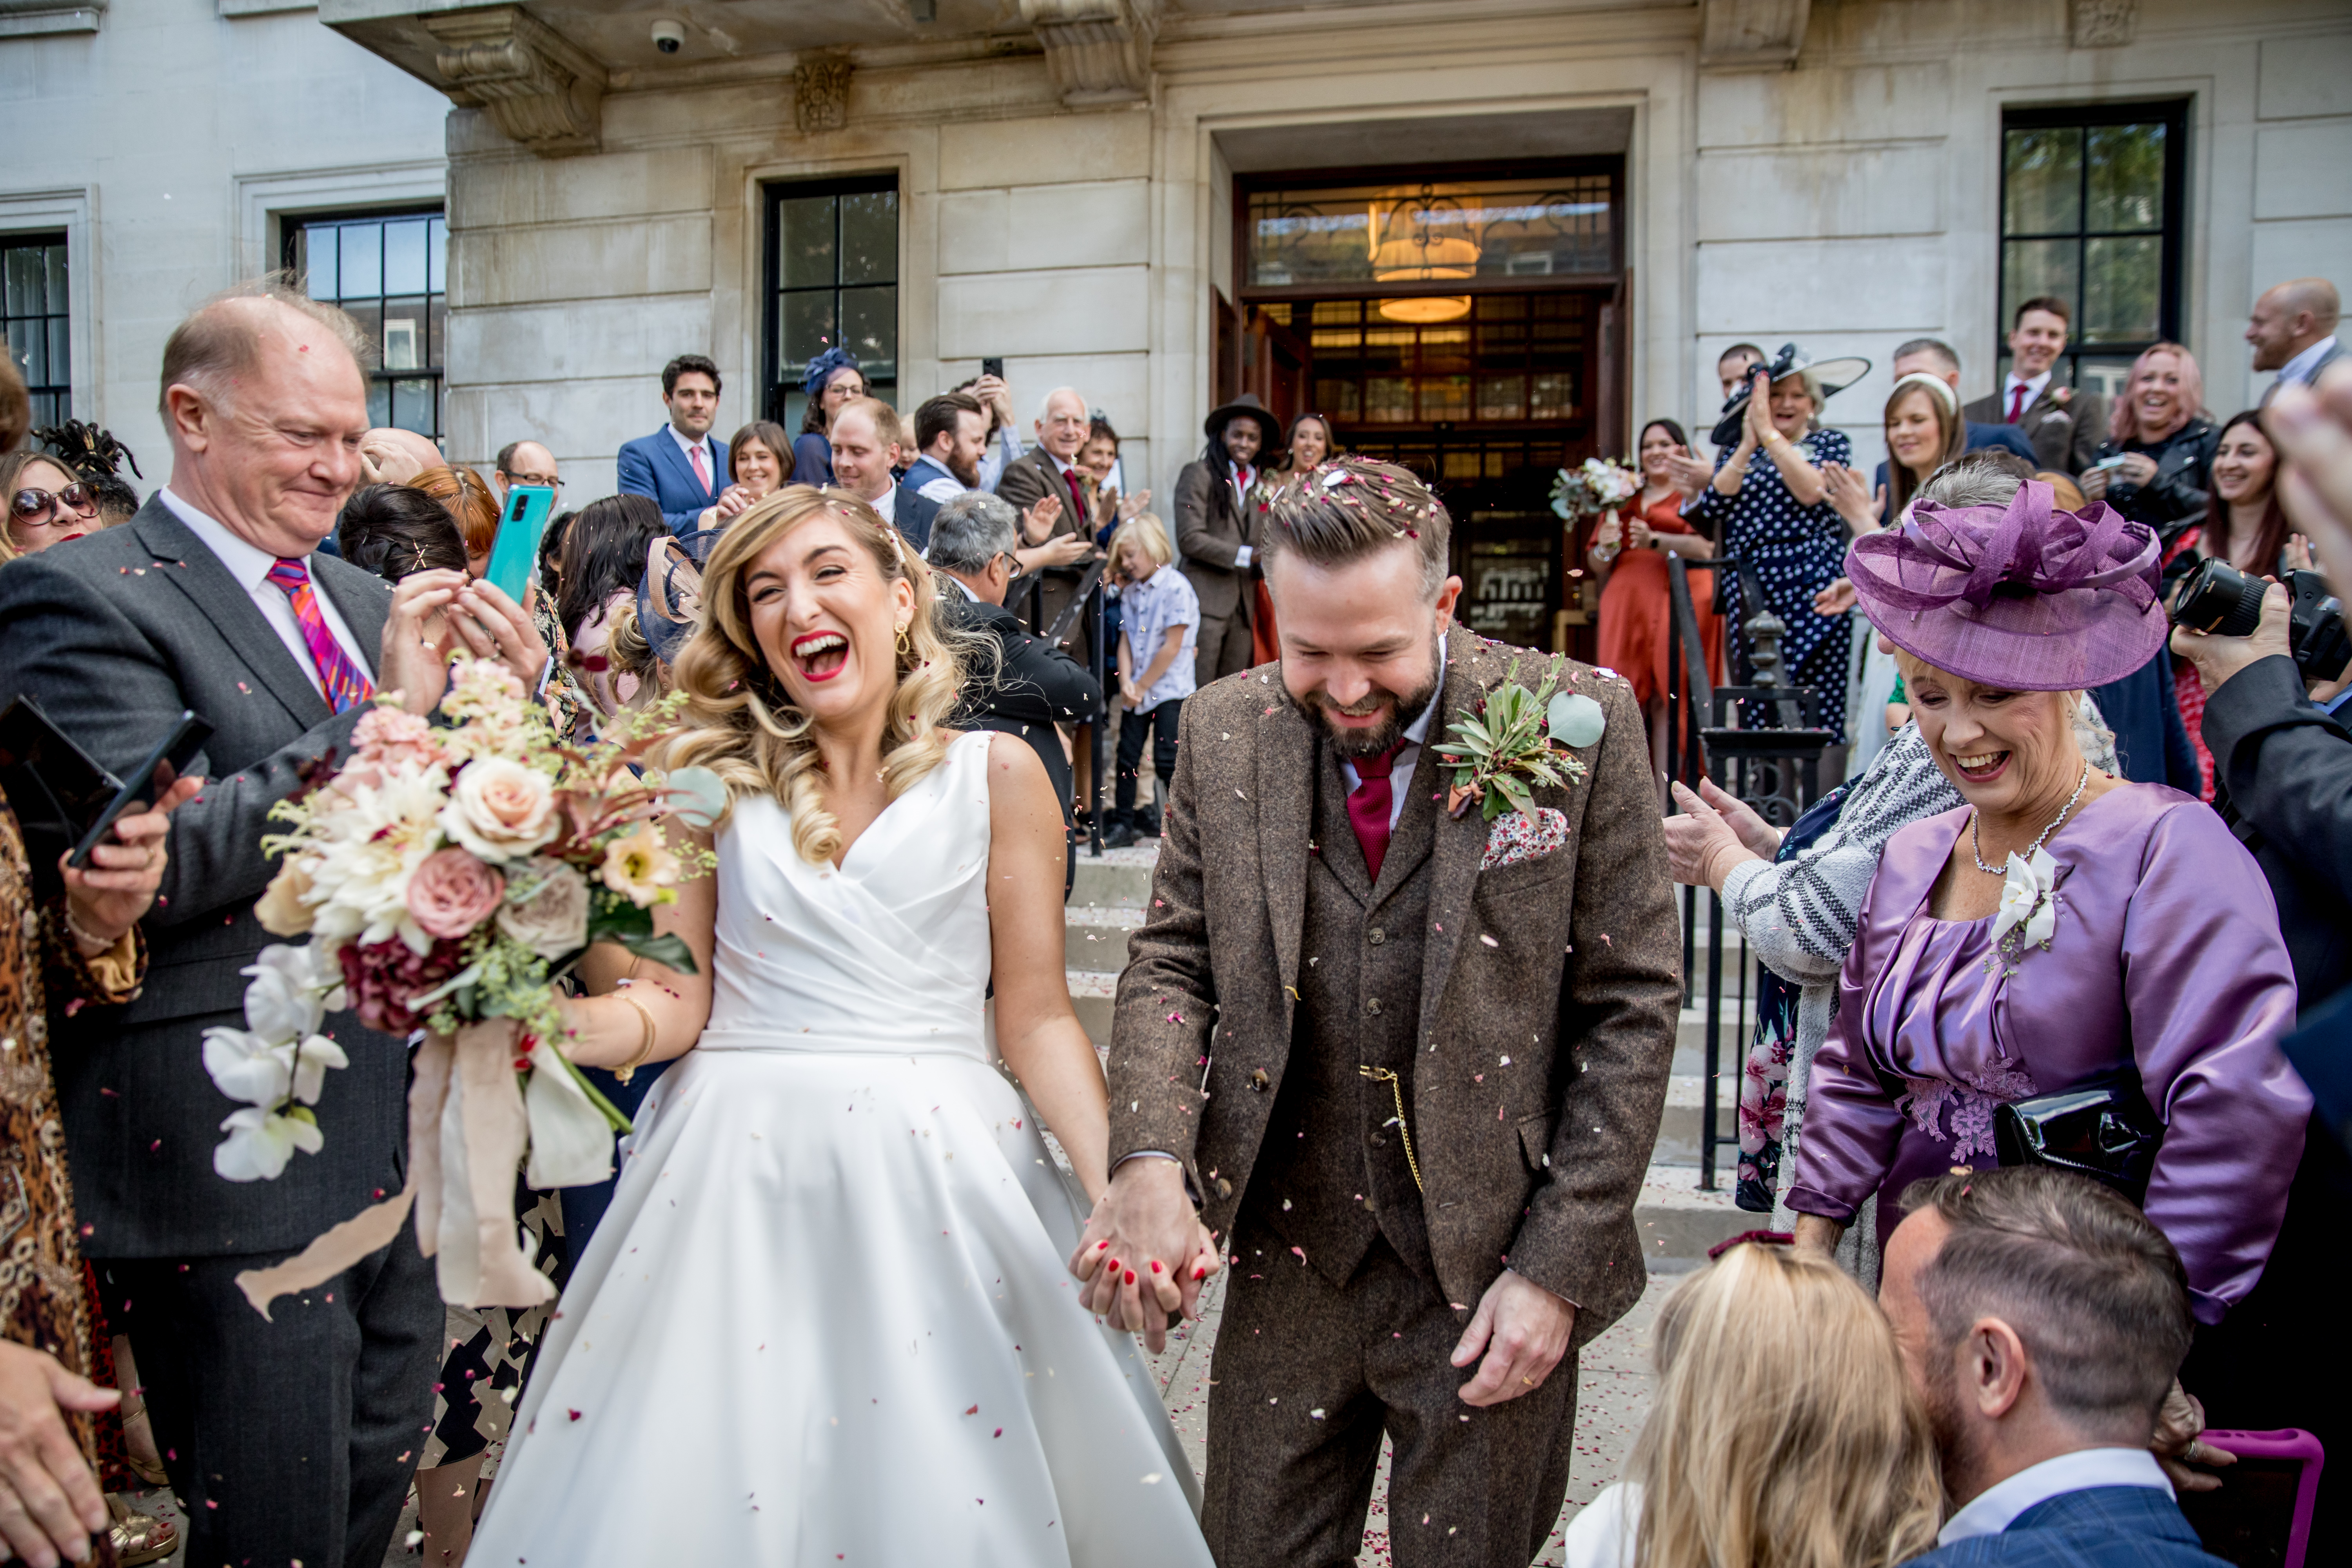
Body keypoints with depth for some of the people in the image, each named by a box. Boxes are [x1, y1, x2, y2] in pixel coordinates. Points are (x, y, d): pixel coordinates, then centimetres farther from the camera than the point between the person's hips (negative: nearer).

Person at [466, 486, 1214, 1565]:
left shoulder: (996, 775, 1)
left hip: (936, 1168, -1)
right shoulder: (712, 776, 6)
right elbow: (675, 1002, 2)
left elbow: (1036, 1018, -1)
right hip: (738, 1166, 2)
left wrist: (1119, 1185, -13)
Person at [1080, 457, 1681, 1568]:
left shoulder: (1578, 722, -10)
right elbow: (1171, 964, 3)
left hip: (1489, 1269, -2)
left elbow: (1633, 1007, -7)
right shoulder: (1224, 733, -1)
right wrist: (1150, 1160, -15)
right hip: (1288, 1259, 3)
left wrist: (1559, 1270, -10)